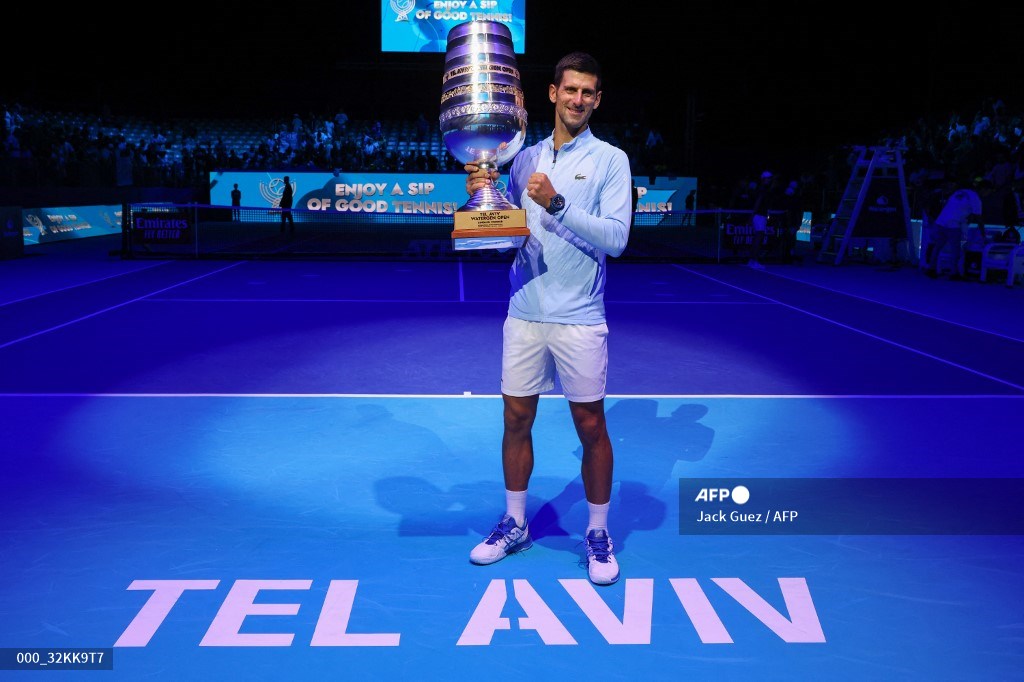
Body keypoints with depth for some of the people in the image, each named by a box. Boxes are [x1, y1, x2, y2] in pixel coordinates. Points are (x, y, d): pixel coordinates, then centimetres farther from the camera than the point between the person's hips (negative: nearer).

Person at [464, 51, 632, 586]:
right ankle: (514, 524, 27)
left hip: (579, 320, -4)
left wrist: (558, 204, -22)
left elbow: (615, 237, -13)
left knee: (590, 427, 5)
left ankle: (598, 533, 22)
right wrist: (482, 196, -4)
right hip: (524, 314, 4)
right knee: (516, 421, 10)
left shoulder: (610, 160, -2)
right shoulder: (525, 159, 10)